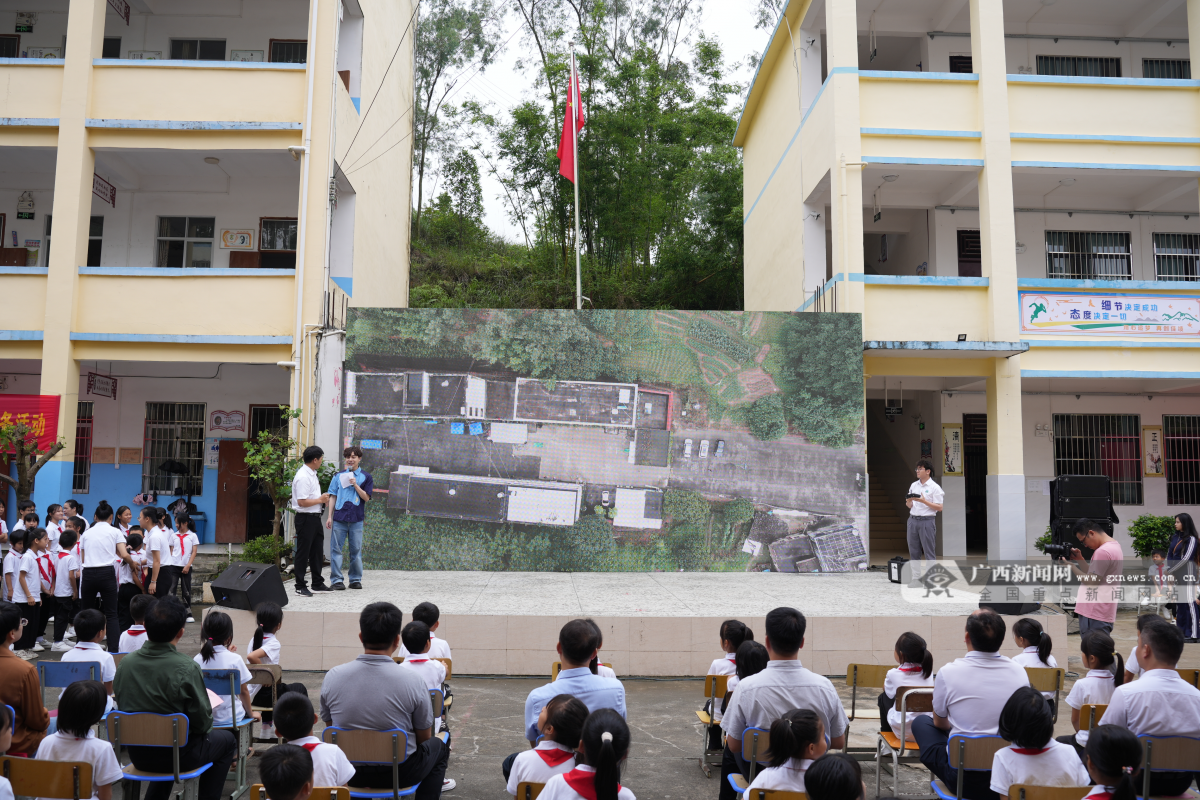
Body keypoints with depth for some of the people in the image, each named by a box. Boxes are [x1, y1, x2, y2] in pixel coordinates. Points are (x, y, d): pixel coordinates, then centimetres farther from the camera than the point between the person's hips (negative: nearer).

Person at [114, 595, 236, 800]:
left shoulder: (125, 663, -10)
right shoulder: (187, 669, -25)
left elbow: (122, 707, 4)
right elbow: (202, 723, -17)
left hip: (137, 755, 5)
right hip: (177, 755, -5)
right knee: (227, 740, 21)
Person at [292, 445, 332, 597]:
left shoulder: (312, 474, 13)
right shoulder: (303, 477, -18)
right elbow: (302, 501, -23)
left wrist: (323, 499, 9)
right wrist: (320, 500, -13)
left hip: (315, 517, 10)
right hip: (305, 518, -10)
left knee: (317, 550, 15)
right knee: (303, 553, -1)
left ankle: (317, 583, 26)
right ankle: (300, 586, 8)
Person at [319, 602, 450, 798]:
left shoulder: (332, 677, -13)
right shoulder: (411, 682, -21)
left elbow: (330, 725, 5)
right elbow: (424, 738, -6)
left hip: (348, 773, 3)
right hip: (399, 774, -3)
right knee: (438, 746, 28)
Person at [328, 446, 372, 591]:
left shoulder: (365, 477, 6)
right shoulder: (339, 476, 10)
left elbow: (366, 497, 0)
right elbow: (333, 497, 9)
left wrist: (355, 485, -12)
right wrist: (330, 517, 4)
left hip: (356, 519, 0)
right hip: (339, 517, 1)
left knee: (356, 550, 5)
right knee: (336, 549, -1)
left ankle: (355, 579, 14)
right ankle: (336, 579, 4)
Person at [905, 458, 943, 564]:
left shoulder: (934, 487, -5)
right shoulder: (913, 485, 12)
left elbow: (939, 507, -10)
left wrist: (923, 501, -19)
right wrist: (909, 502, -7)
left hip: (927, 521, -6)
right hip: (913, 519, 6)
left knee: (929, 552, -2)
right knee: (913, 551, 10)